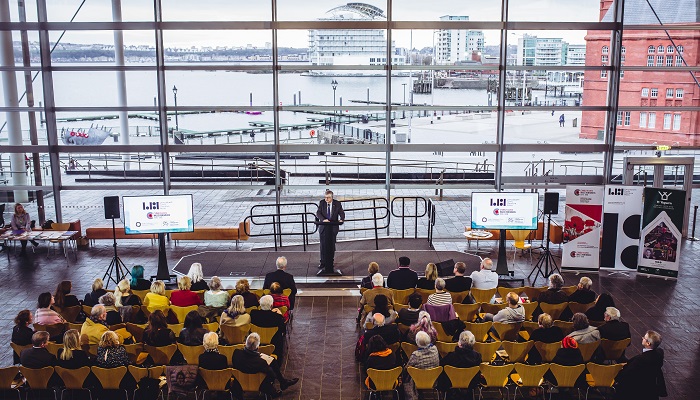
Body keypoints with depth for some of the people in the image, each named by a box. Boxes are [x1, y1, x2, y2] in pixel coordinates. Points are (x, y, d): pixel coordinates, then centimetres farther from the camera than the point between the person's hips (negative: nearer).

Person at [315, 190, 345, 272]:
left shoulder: (337, 204, -4)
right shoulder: (321, 203, -4)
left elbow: (342, 213, -4)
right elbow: (318, 213, -12)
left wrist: (341, 219, -27)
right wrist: (323, 219, -31)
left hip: (333, 227, 0)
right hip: (323, 227, 0)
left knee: (332, 246, 6)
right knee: (323, 245, 5)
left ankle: (330, 262, 18)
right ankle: (323, 262, 15)